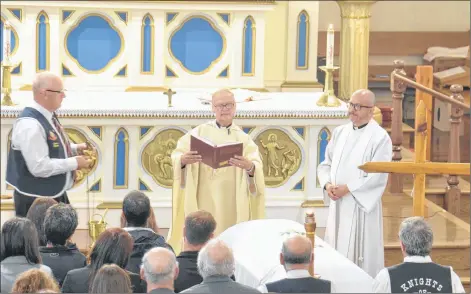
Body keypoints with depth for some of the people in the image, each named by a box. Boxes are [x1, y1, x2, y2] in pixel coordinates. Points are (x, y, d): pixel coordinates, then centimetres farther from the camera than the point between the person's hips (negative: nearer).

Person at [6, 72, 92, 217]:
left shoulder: (48, 116, 6)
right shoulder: (30, 125, -26)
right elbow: (40, 167, -30)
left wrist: (74, 149, 5)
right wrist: (74, 163, -21)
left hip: (55, 195, 10)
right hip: (37, 202, -10)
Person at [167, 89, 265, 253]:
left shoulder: (243, 138, 7)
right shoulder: (199, 132, 7)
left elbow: (257, 165, -7)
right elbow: (176, 155, -2)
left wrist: (249, 166, -31)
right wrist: (183, 159, -25)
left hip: (231, 204, 1)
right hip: (203, 201, 0)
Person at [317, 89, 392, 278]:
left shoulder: (380, 137, -10)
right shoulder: (340, 132, 10)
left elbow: (377, 176, -16)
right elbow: (326, 164, 12)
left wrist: (347, 188, -18)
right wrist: (327, 184, -9)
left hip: (361, 205, -6)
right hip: (337, 204, 6)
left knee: (360, 255, -2)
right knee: (336, 254, 11)